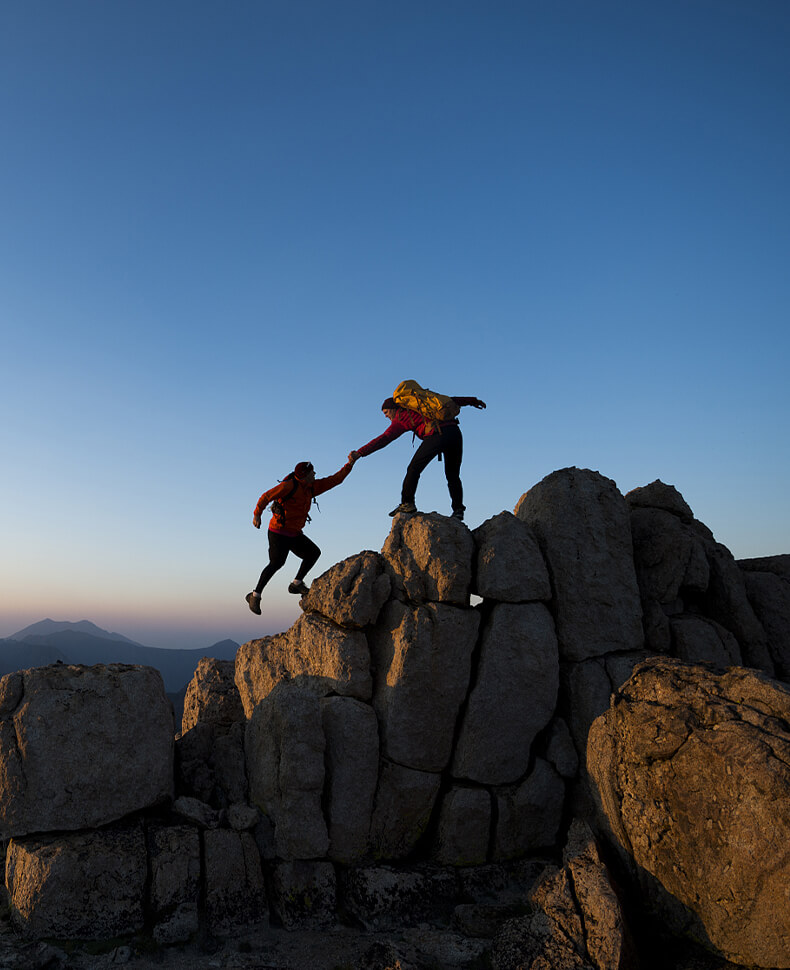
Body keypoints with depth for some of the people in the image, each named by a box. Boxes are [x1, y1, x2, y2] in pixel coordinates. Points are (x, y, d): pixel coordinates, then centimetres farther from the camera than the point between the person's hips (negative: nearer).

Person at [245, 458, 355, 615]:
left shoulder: (311, 487, 9)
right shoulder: (290, 485, -16)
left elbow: (334, 480, 11)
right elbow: (266, 496, -13)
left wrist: (349, 465, 5)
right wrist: (257, 515, -15)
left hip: (294, 534, 9)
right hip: (279, 532, -8)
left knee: (314, 552, 3)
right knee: (276, 563, -16)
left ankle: (296, 584, 9)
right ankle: (255, 596, -6)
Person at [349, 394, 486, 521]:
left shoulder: (401, 418, 12)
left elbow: (384, 439, 3)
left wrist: (360, 453, 2)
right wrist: (473, 401, 40)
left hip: (436, 435, -7)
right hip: (455, 431, 7)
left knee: (414, 469, 7)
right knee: (453, 475, 14)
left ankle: (407, 503, 5)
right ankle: (458, 509, 6)